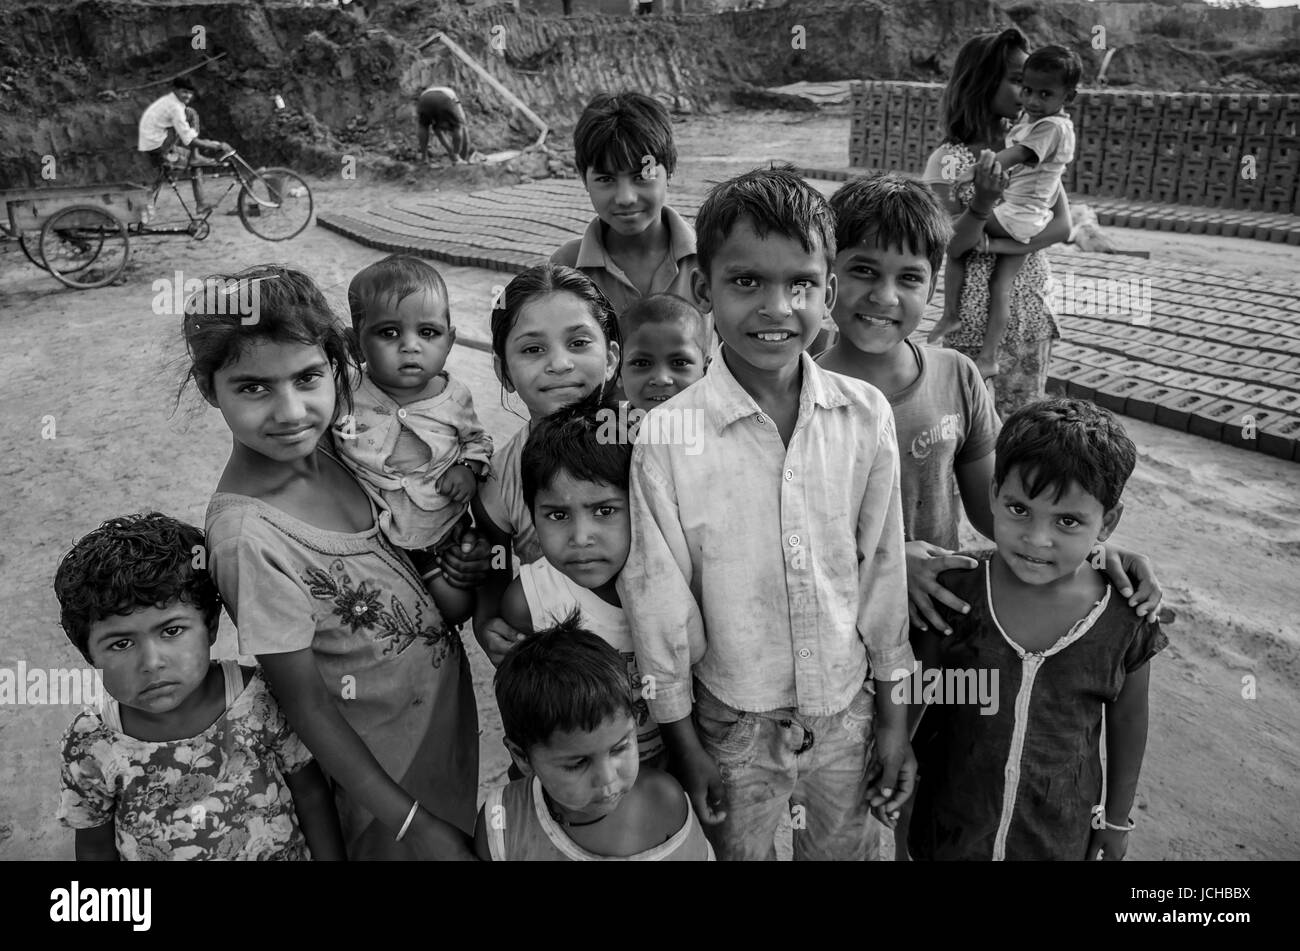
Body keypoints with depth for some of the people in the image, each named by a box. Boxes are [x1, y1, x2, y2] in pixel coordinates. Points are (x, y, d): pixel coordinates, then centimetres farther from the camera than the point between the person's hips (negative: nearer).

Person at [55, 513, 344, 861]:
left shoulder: (264, 700, -25)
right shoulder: (90, 751, -22)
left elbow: (311, 794, -12)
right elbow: (96, 849, -6)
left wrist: (330, 857, -8)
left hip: (284, 850, 0)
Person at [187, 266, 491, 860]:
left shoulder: (316, 449, -10)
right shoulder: (249, 538, -30)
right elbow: (304, 701, -21)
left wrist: (461, 567, -13)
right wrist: (408, 821, -15)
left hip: (446, 706, 7)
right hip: (386, 760, -6)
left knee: (472, 838, 26)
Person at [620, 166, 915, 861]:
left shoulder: (867, 416, -11)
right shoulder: (665, 437, -19)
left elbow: (883, 567, -2)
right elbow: (658, 598, -11)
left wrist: (892, 713, 4)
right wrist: (683, 742, -3)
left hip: (848, 712, 3)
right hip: (735, 726, -2)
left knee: (842, 851, 24)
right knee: (738, 851, 20)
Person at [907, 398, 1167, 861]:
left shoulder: (1126, 622, -16)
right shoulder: (953, 591, -18)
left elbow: (1127, 722, 0)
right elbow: (914, 697, -4)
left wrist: (1117, 820, 10)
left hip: (1058, 837, 0)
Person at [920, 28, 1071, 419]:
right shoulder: (950, 159, -9)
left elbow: (1062, 224, -4)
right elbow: (950, 246, -13)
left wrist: (1000, 244, -19)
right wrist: (984, 202, -30)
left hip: (1033, 315, 5)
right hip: (978, 317, -4)